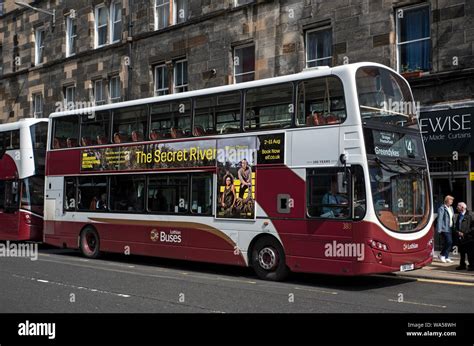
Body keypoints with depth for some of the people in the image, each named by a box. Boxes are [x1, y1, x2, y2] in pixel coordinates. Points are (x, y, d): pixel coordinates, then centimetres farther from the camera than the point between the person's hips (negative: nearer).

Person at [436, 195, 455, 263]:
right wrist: (439, 229, -16)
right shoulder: (442, 208, -9)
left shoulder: (451, 208, 17)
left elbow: (452, 218, 20)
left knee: (447, 243, 8)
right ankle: (442, 255, 0)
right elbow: (439, 219, -12)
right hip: (445, 229, -8)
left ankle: (446, 257, 15)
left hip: (450, 228, 8)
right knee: (449, 242, -14)